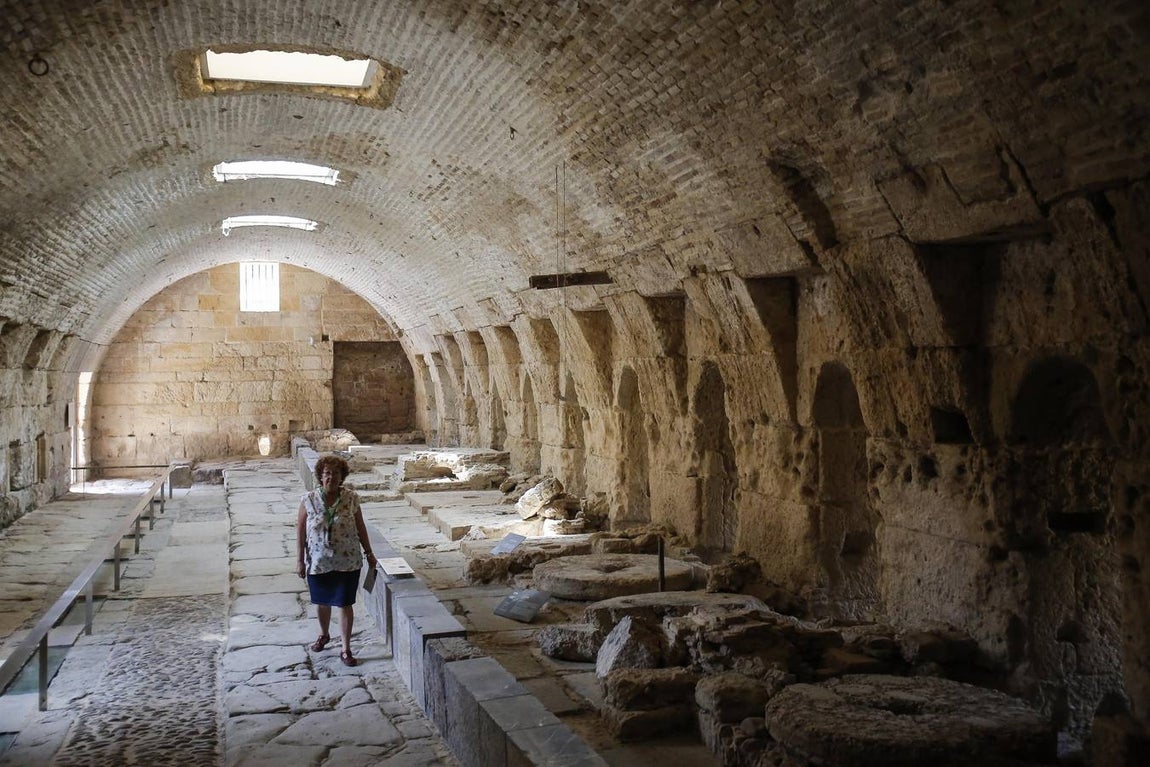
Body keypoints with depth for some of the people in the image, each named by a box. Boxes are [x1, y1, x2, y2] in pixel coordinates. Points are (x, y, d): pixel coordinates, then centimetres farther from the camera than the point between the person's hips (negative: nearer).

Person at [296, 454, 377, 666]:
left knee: (345, 604, 4)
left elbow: (360, 527, 3)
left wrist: (369, 553, 7)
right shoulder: (308, 500, -9)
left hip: (347, 563, -1)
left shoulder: (351, 498, -8)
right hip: (318, 562, 1)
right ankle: (324, 635, 47)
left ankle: (346, 649, 16)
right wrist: (300, 560, -4)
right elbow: (300, 531, -3)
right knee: (322, 601, 20)